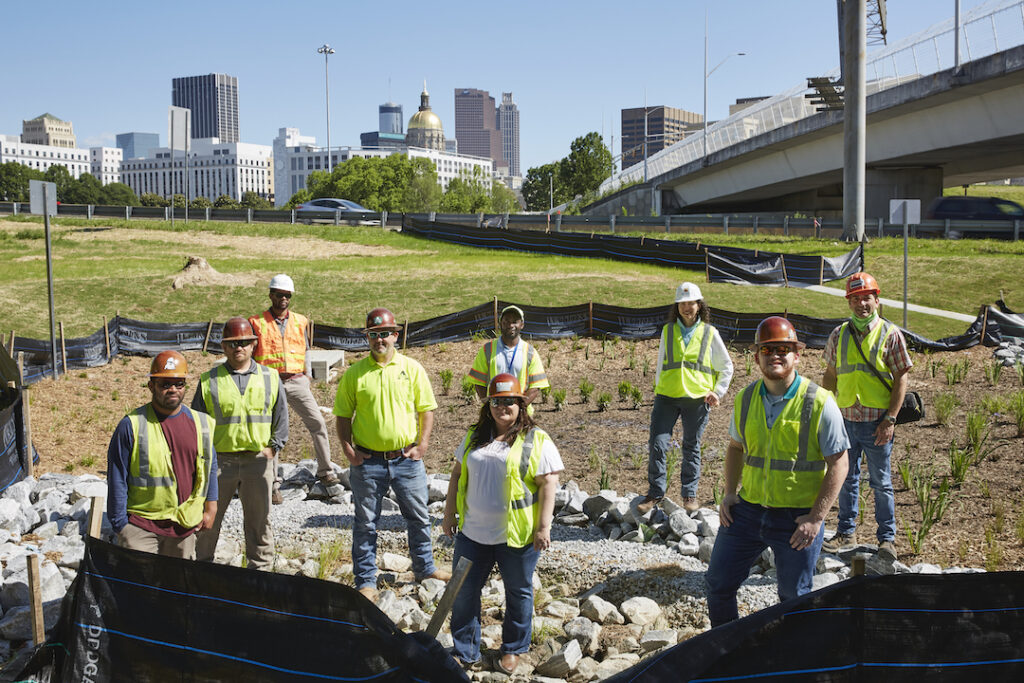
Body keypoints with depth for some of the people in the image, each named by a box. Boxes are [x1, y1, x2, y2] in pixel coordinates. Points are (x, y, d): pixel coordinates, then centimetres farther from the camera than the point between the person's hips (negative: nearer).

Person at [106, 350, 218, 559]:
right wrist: (120, 525, -4)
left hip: (185, 527, 4)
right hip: (141, 525, -4)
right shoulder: (131, 426, -7)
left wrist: (210, 508, 13)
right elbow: (117, 481, -3)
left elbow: (209, 468, 17)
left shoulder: (202, 424, 6)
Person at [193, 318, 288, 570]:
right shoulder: (209, 381, 3)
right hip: (219, 459, 0)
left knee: (259, 518, 9)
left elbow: (281, 415, 10)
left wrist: (274, 446, 1)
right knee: (208, 517, 6)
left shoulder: (270, 378, 6)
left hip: (258, 459, 1)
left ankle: (260, 566, 21)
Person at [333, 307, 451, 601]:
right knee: (366, 524, 6)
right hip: (368, 461, -1)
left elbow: (426, 409, 7)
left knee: (419, 517, 14)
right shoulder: (355, 373, -1)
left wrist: (422, 444, -3)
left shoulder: (412, 368, 2)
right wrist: (348, 449, -7)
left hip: (407, 459, 1)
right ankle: (366, 582, 18)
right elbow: (343, 416, 5)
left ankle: (425, 567, 33)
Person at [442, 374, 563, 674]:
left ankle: (513, 650, 29)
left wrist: (543, 528, -15)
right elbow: (457, 474, 15)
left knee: (518, 593, 11)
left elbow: (548, 484, -11)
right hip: (473, 533, 4)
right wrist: (450, 514, 12)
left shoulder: (537, 441, -8)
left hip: (516, 536, -4)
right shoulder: (475, 437, 9)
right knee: (464, 592, 9)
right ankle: (464, 651, 24)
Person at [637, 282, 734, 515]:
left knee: (691, 447, 7)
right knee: (657, 445, -7)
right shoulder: (667, 331, 9)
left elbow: (726, 367, 12)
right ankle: (655, 492, 8)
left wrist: (718, 392, 0)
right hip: (667, 397, 1)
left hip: (697, 399, -1)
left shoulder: (710, 333, 5)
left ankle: (690, 494, 21)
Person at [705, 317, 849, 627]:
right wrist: (729, 493, 6)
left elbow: (838, 464, -10)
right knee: (718, 584, 9)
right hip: (748, 510, 5)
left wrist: (816, 518, -15)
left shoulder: (820, 403, -11)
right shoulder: (745, 399, 4)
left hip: (798, 518, -4)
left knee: (794, 599, 8)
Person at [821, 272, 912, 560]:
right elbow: (830, 376, 14)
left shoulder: (890, 334, -4)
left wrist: (890, 420, -12)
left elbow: (901, 379, -5)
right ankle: (846, 531, 26)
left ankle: (887, 538, 17)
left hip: (876, 422, -3)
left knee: (881, 482, 6)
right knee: (846, 479, 13)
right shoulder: (839, 335, 6)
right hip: (845, 419, 3)